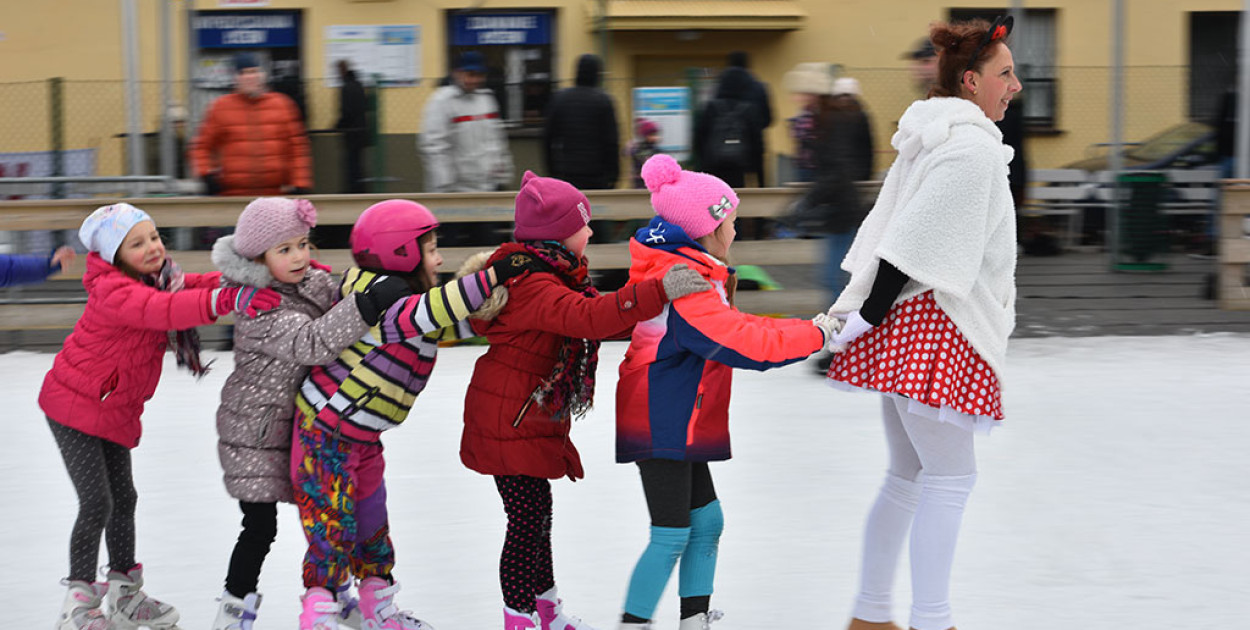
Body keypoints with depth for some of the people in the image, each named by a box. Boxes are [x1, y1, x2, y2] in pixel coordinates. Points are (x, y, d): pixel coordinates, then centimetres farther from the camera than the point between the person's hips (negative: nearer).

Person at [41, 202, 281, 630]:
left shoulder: (160, 280, 2)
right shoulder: (113, 291, -28)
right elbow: (162, 310, -44)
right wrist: (225, 300, -57)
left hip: (116, 410, 9)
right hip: (75, 406, -9)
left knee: (123, 498, 16)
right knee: (97, 503, -10)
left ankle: (126, 595, 29)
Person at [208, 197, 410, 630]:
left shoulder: (314, 281, -2)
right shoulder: (264, 312, -27)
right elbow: (310, 344, -42)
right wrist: (367, 307, -50)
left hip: (302, 423, 8)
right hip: (256, 433, -8)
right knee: (260, 525, -6)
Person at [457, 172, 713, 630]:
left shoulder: (548, 276, 11)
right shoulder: (535, 288, -24)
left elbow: (595, 322, 18)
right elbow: (588, 317, -40)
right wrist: (658, 292, -45)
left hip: (527, 417, 11)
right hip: (511, 421, -11)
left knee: (537, 510, 21)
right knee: (528, 517, -6)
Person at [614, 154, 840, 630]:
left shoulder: (681, 271, 10)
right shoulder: (685, 288, -24)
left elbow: (730, 325, 17)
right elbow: (747, 345, -26)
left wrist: (804, 328, 9)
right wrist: (815, 334, -15)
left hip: (676, 426, 11)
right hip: (662, 429, -11)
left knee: (707, 521, 14)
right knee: (672, 536, -8)